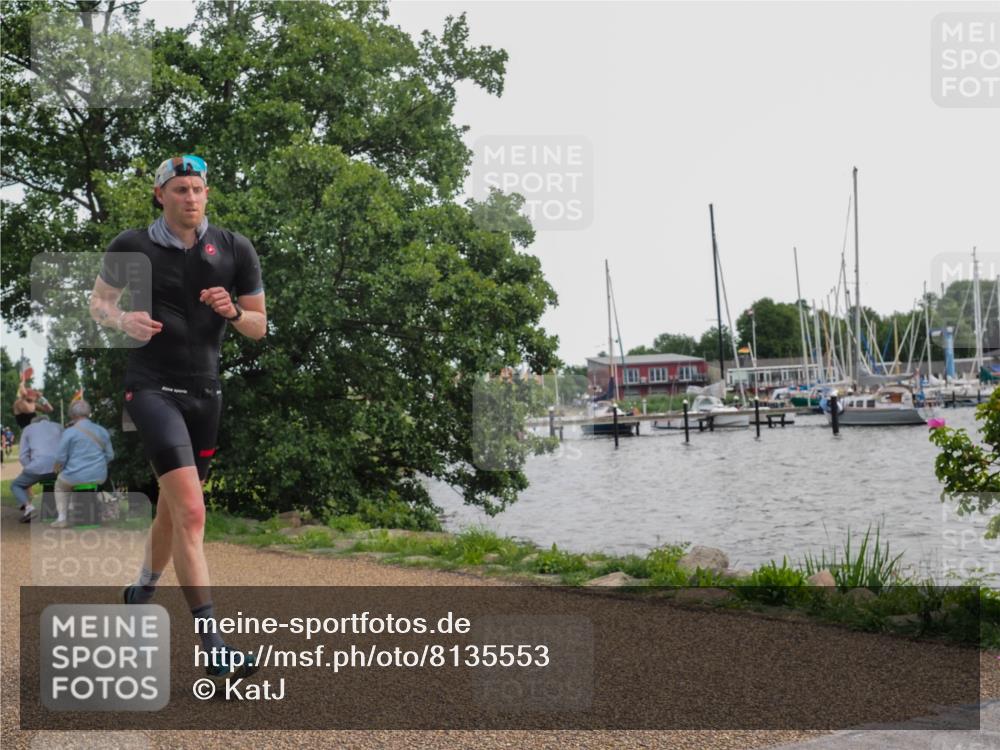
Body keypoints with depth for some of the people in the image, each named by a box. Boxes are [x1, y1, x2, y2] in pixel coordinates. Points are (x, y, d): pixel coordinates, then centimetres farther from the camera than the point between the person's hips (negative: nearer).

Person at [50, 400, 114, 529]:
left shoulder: (69, 432, -9)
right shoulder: (102, 431, 4)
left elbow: (60, 458, -7)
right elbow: (110, 455, 9)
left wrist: (58, 470, 13)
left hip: (76, 477, -4)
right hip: (99, 477, 4)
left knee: (60, 485, 30)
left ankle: (62, 517, 17)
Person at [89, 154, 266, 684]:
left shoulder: (235, 249, 4)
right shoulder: (131, 247, -2)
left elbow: (259, 327, 9)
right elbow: (98, 302, 11)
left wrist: (232, 311, -13)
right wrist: (124, 320, -11)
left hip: (205, 392, 5)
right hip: (153, 387, -4)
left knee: (172, 509, 18)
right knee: (190, 511, -20)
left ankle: (141, 593, 45)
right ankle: (214, 649, -23)